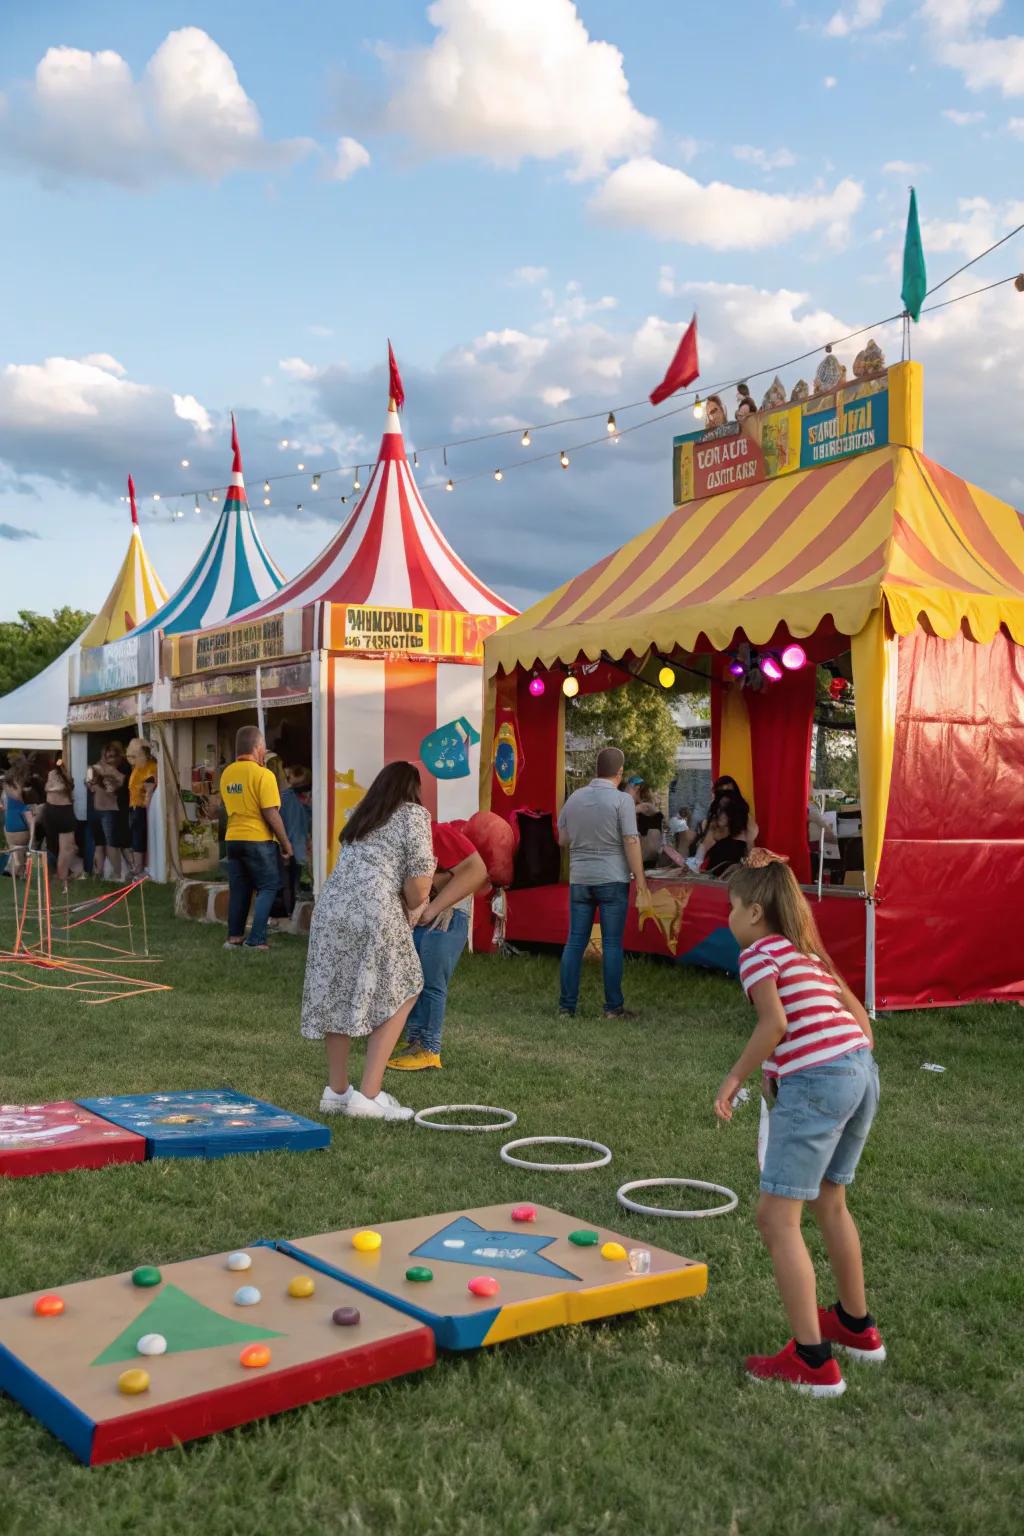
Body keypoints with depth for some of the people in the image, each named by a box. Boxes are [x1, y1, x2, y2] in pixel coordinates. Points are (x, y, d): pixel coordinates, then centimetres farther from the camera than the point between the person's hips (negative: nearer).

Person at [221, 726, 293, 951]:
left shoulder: (226, 774, 6)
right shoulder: (263, 774, -15)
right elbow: (271, 813, -17)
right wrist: (285, 843, -7)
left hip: (233, 839, 6)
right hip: (258, 840, -6)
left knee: (239, 889, 14)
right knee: (268, 888, 3)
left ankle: (234, 936, 15)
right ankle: (256, 939, -3)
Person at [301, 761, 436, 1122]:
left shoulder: (360, 817, 26)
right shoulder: (414, 814, 6)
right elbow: (419, 880, -5)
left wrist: (410, 904, 32)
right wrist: (412, 909, 13)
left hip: (331, 908, 6)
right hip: (375, 912, -6)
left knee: (337, 997, 15)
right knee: (398, 996, 7)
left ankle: (336, 1092, 23)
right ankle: (368, 1095, 1)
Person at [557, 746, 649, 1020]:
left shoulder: (574, 799, 6)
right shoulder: (622, 800, -9)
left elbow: (563, 840, 12)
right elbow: (631, 842, -12)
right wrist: (640, 879, -7)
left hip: (579, 879, 4)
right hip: (612, 879, -4)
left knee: (575, 941, 7)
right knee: (612, 943, 1)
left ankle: (567, 1006, 9)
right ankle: (613, 1007, 5)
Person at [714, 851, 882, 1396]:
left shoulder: (759, 953, -2)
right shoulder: (808, 952, 23)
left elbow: (775, 1023, -16)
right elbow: (859, 1015, 21)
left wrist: (735, 1079, -9)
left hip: (815, 1081, -9)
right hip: (862, 1070, 9)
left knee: (777, 1217, -3)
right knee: (828, 1202, 26)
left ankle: (813, 1361, -5)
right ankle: (857, 1326, 39)